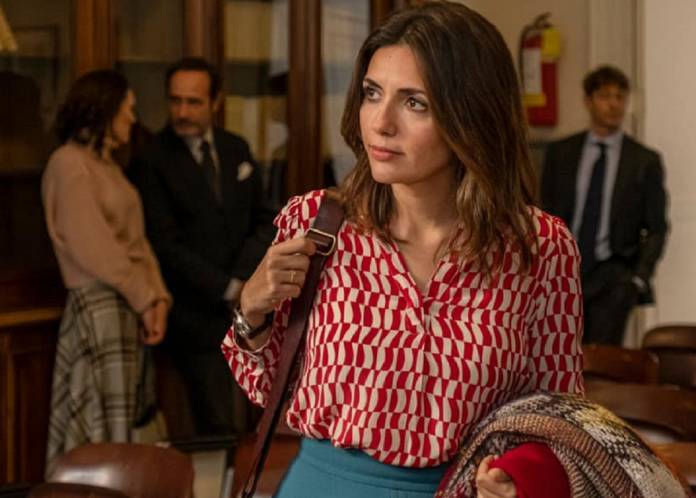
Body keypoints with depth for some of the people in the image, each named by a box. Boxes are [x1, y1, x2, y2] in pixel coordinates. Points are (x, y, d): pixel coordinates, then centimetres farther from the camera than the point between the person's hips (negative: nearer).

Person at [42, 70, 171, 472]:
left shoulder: (107, 164, 18)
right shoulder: (70, 164, -10)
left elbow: (136, 239, 13)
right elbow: (93, 248, -15)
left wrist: (158, 297, 0)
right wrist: (145, 300, -10)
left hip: (129, 307, 9)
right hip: (99, 306, -9)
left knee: (124, 423, 9)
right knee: (100, 426, -4)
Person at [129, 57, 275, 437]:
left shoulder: (235, 149, 11)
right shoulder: (152, 162, -7)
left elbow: (263, 222, 13)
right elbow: (167, 246, -11)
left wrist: (244, 279, -5)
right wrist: (228, 290, -13)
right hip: (200, 317, -5)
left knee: (249, 431, 6)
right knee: (225, 433, -9)